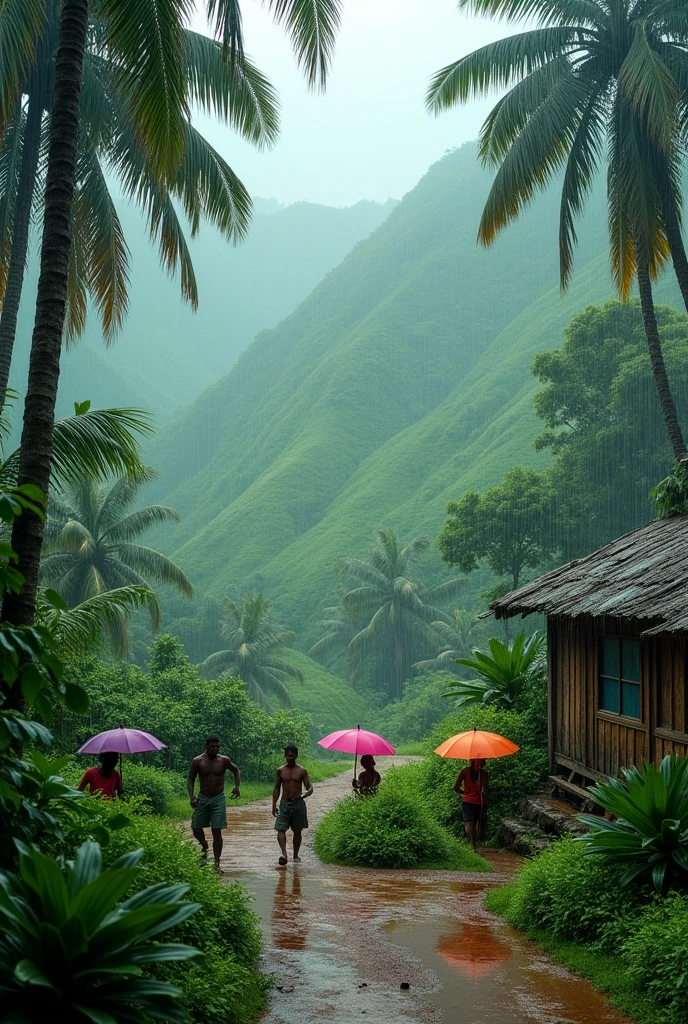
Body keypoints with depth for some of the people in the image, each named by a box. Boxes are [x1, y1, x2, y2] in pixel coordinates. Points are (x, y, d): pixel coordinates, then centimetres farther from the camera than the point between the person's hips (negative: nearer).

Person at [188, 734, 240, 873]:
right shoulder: (197, 761, -4)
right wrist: (191, 796, -12)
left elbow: (236, 771, 13)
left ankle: (217, 864, 1)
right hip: (202, 798, 1)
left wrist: (237, 786, -1)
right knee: (196, 827, 2)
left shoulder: (224, 760, -3)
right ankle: (205, 850, 34)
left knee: (217, 831, -4)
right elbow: (190, 779, 3)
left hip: (218, 799, -1)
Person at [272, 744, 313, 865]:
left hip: (298, 803, -1)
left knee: (297, 831, 7)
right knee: (281, 829, -16)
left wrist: (303, 795, -24)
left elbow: (310, 788, -3)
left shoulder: (301, 771, -1)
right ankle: (284, 854, -26)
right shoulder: (280, 770, 4)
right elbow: (276, 789, 10)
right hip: (284, 803, 1)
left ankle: (296, 855, 21)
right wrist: (274, 805, 6)